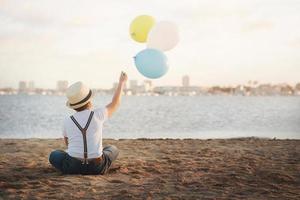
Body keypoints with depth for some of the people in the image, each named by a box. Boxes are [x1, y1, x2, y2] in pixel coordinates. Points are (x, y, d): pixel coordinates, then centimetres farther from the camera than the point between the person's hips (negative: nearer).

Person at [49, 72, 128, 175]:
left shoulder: (67, 121, -1)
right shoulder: (97, 114, -7)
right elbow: (115, 104, 13)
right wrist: (122, 82, 26)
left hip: (72, 167, 0)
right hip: (96, 168, 0)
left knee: (54, 155, 31)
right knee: (113, 149, 30)